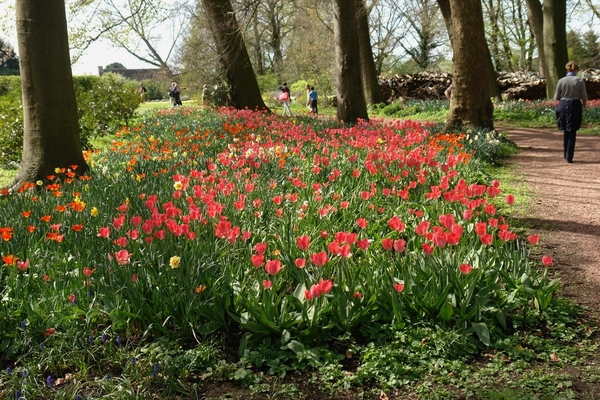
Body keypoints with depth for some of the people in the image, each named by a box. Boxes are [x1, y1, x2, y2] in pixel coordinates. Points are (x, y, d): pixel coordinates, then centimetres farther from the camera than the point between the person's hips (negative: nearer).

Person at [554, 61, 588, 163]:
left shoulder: (561, 81, -3)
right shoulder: (580, 81, -7)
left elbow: (556, 97, 2)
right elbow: (584, 97, -4)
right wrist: (584, 105, 16)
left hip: (563, 106, 2)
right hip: (575, 106, -2)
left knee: (566, 131, 18)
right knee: (572, 132, 5)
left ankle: (566, 154, 25)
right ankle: (569, 157, 3)